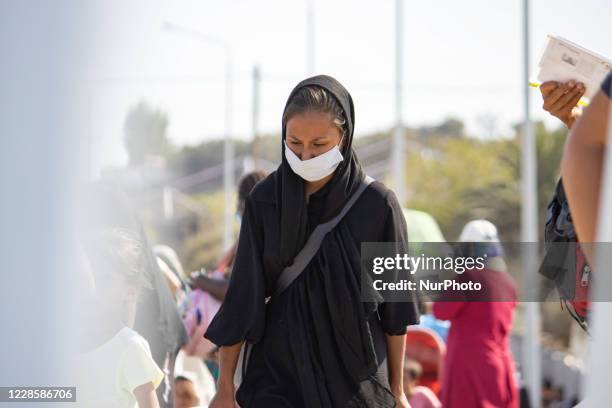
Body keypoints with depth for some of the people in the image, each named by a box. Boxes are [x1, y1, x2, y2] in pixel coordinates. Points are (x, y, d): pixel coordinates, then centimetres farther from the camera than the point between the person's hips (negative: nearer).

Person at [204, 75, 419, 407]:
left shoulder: (377, 205, -5)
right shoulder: (264, 201, -2)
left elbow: (393, 305, 2)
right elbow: (243, 295, 1)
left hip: (357, 375, 0)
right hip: (279, 375, 1)